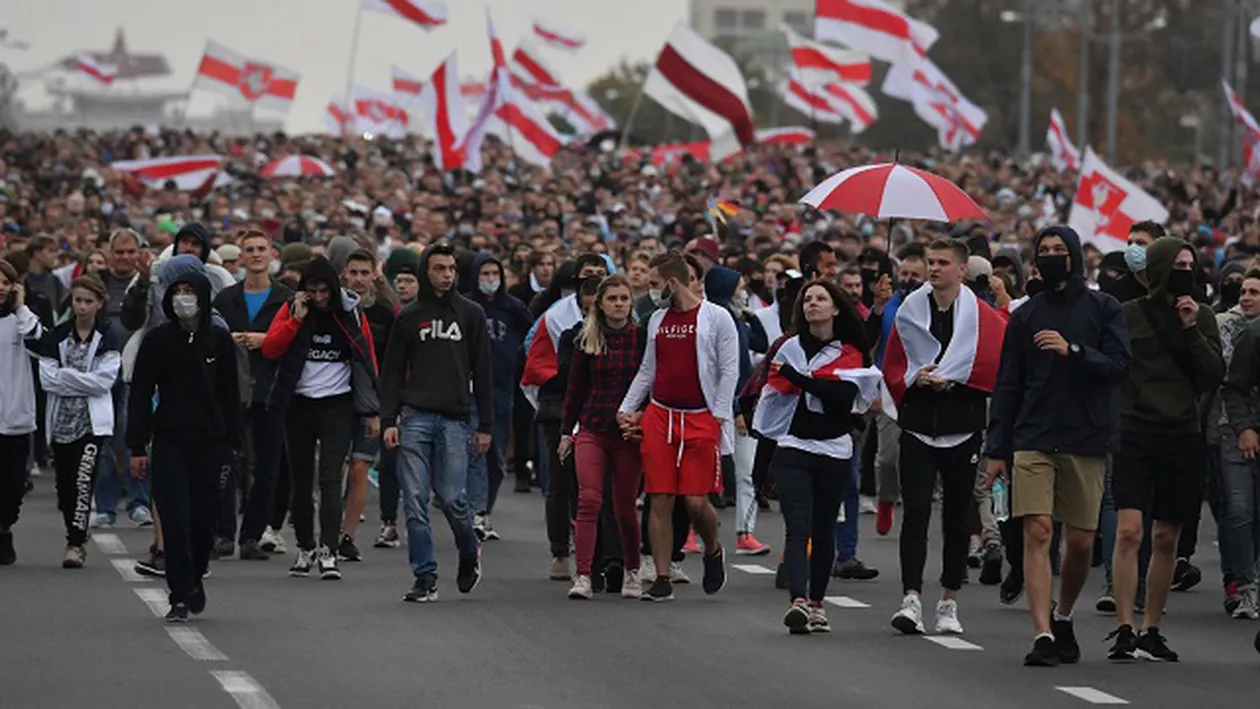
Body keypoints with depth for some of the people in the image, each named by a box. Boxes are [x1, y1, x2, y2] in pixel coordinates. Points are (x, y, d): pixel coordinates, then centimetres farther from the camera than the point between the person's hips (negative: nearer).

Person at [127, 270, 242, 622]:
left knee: (205, 520, 3)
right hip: (169, 443, -1)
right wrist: (137, 447, -5)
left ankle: (195, 576, 29)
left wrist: (232, 444, 4)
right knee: (176, 520, -7)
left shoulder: (219, 340, 2)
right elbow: (140, 394, 0)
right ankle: (180, 596, -1)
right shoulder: (157, 339, -1)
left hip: (210, 444, 1)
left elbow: (230, 395, 7)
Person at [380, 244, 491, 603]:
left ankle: (470, 554, 22)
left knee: (452, 498, -7)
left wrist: (485, 425, 4)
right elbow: (393, 372, 10)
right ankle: (425, 578, 1)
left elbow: (482, 372, 8)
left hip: (455, 420, -1)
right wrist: (389, 420, -1)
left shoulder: (470, 314, 9)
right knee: (416, 502, -4)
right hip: (415, 418, 1)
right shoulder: (409, 316, 10)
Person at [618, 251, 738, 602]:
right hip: (659, 415, 5)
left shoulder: (716, 317, -2)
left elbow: (729, 370, -3)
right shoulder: (657, 320, 14)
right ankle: (662, 580, 3)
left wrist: (719, 416, -10)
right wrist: (626, 409, 13)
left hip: (701, 419, -5)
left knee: (696, 501, -7)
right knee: (660, 501, -1)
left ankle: (713, 551, 24)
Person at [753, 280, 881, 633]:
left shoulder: (851, 355, 4)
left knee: (823, 531, 10)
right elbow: (776, 390, 8)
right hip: (793, 449, -1)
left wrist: (798, 378, -16)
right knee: (798, 529, -15)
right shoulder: (791, 348, 7)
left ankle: (816, 604, 22)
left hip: (834, 454, 1)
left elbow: (843, 395, -13)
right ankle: (798, 602, -29)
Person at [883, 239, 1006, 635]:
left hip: (962, 428, -1)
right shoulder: (910, 312, 7)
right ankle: (911, 600, -16)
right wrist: (914, 379, -9)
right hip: (917, 427, 1)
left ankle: (949, 603, 17)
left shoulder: (981, 315, 0)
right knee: (915, 512, -10)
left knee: (957, 518, 8)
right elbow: (892, 365, 10)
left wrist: (951, 379, -14)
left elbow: (993, 363, -10)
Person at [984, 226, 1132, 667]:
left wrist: (1073, 350, -20)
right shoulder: (1025, 316, 11)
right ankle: (1043, 635, -16)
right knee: (1038, 533, -12)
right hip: (1033, 441, 1)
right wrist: (996, 448, 8)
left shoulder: (1102, 308, 5)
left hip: (1087, 441, -1)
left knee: (1081, 542, 5)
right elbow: (1007, 386, 13)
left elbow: (1120, 364, -5)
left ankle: (1064, 618, 29)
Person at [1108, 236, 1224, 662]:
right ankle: (1124, 630, -14)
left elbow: (1215, 378, 2)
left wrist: (1192, 330, -7)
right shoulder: (1128, 314, 1)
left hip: (1183, 436, 3)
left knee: (1166, 539, 8)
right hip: (1135, 434, -3)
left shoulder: (1202, 318, 9)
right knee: (1129, 531, -14)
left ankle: (1152, 630, 17)